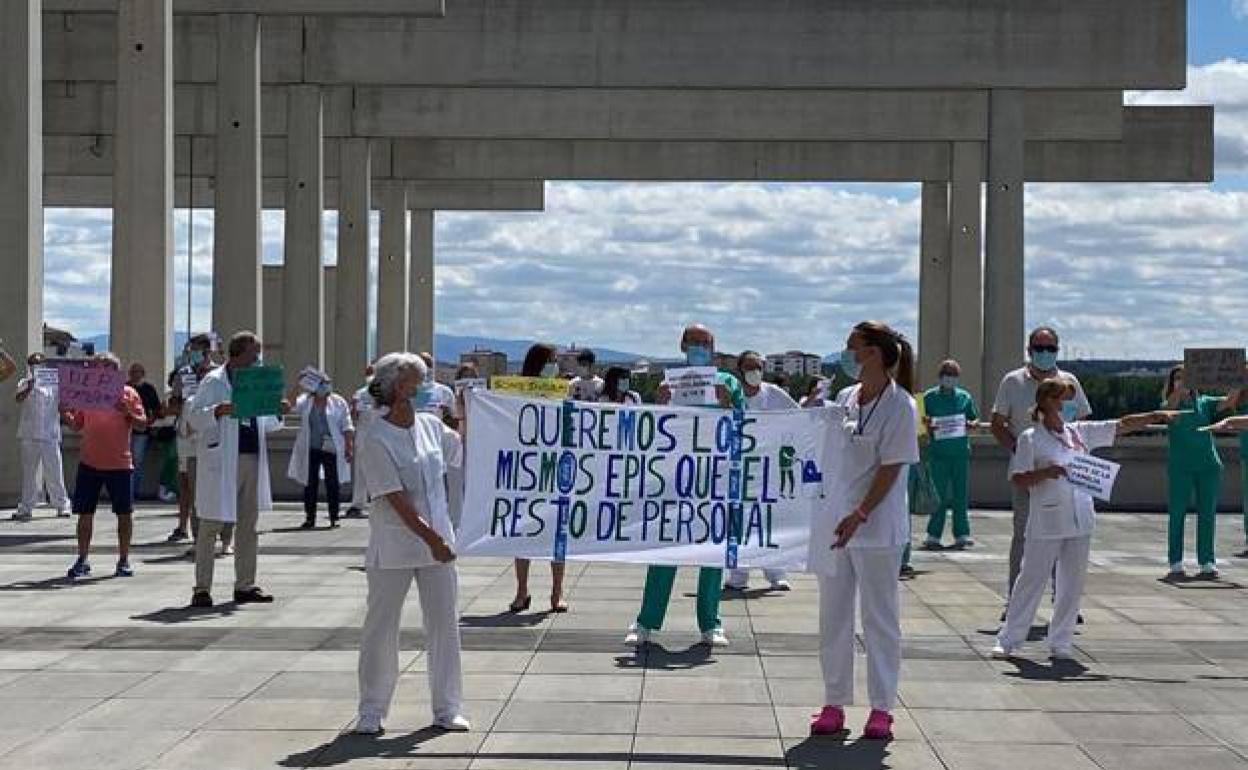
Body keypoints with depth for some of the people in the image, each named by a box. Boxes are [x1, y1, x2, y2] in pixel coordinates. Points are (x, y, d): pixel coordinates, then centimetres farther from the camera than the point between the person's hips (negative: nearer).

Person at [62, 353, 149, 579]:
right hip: (89, 462, 2)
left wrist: (127, 413, -19)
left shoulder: (128, 393, 2)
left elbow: (143, 423, -2)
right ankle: (82, 560, 13)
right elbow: (77, 425, 12)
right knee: (85, 512, 4)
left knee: (124, 513, 2)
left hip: (119, 463, -2)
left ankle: (124, 560, 13)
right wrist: (65, 414, -6)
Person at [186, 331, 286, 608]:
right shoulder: (214, 381, -4)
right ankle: (202, 588, 3)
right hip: (221, 461, -7)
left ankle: (245, 585, 18)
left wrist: (278, 413, 5)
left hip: (252, 459, 7)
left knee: (248, 525, 10)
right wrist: (218, 411, -25)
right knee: (211, 525, -2)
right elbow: (193, 415, -9)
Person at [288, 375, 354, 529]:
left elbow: (347, 427, 2)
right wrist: (297, 386, -21)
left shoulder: (338, 403, 4)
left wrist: (349, 448, -4)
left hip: (331, 449, -1)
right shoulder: (305, 401, 7)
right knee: (310, 484, 5)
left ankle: (334, 518, 6)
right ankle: (309, 518, 13)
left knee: (333, 485, -1)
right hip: (310, 451, 1)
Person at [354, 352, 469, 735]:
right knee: (381, 629, 4)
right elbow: (396, 499, -19)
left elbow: (464, 449, 23)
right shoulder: (377, 440, -14)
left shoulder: (431, 426, 5)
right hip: (392, 550, -5)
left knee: (445, 625, 8)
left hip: (437, 542, 5)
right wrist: (430, 538, -21)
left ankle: (447, 708, 19)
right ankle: (371, 712, 17)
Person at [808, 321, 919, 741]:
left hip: (877, 525, -7)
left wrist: (860, 515, -21)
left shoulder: (900, 406, -11)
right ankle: (834, 704, 20)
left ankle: (882, 709, 12)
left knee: (879, 616, 3)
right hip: (835, 519, 7)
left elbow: (891, 469, -14)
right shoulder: (844, 398, 9)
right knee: (833, 615, 10)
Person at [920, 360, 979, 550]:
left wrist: (970, 425, -5)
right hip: (938, 452, -2)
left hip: (961, 451, 2)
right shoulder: (929, 396, 4)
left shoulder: (964, 397, 11)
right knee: (939, 494, -4)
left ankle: (961, 534, 9)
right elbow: (922, 421, 7)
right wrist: (928, 426, -15)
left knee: (960, 493, 3)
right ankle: (933, 536, 0)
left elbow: (975, 419, 17)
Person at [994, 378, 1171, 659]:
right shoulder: (1031, 438, -5)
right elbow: (1017, 478, -9)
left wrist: (1156, 416, 3)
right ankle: (1008, 639, 11)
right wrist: (1046, 473, -22)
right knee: (1032, 580, 1)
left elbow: (1122, 425, 10)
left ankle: (1061, 642, 17)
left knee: (1072, 583, 7)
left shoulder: (1080, 432, 10)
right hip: (1047, 522, -5)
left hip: (1080, 521, 5)